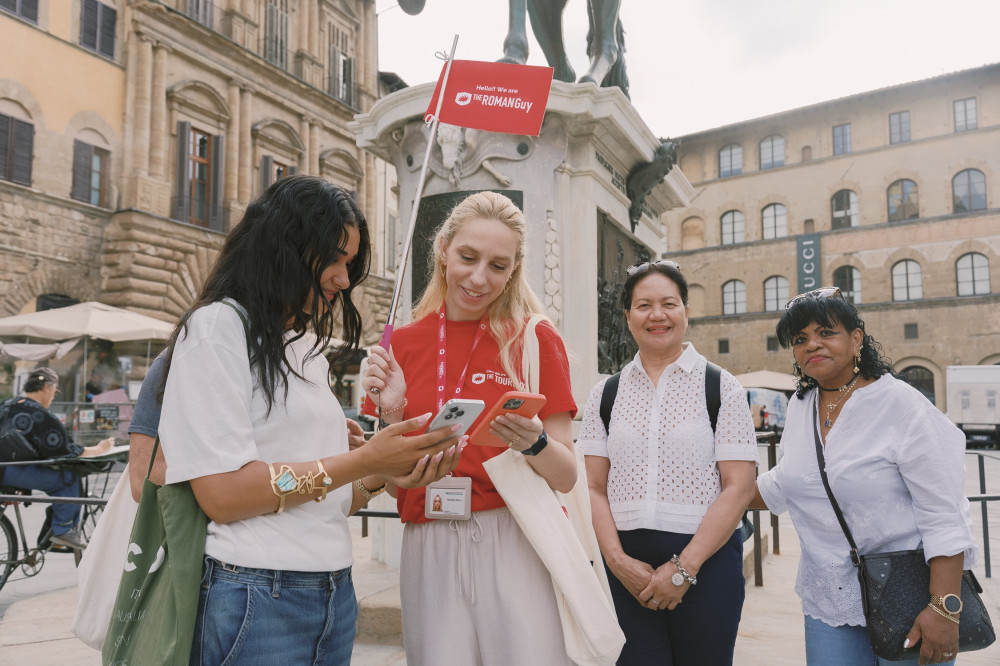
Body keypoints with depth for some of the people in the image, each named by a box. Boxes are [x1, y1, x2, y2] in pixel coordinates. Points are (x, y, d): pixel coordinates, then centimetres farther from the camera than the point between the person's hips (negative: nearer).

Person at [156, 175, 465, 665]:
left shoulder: (308, 347, 14)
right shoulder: (217, 326, -9)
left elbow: (318, 502, 12)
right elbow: (222, 493, -18)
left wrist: (384, 477, -5)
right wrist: (364, 460, -18)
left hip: (335, 590, 8)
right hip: (257, 600, -7)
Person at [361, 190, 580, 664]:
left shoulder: (536, 339, -2)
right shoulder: (403, 344, 5)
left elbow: (566, 478, -2)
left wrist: (535, 444, -22)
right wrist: (391, 415, -10)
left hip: (517, 542, -2)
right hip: (430, 549, 2)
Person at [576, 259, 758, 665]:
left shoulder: (721, 388, 1)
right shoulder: (606, 393, 8)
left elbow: (739, 488, -6)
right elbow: (593, 488, 4)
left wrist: (684, 568, -12)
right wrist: (617, 559, -9)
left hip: (706, 559, -1)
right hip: (627, 565, 2)